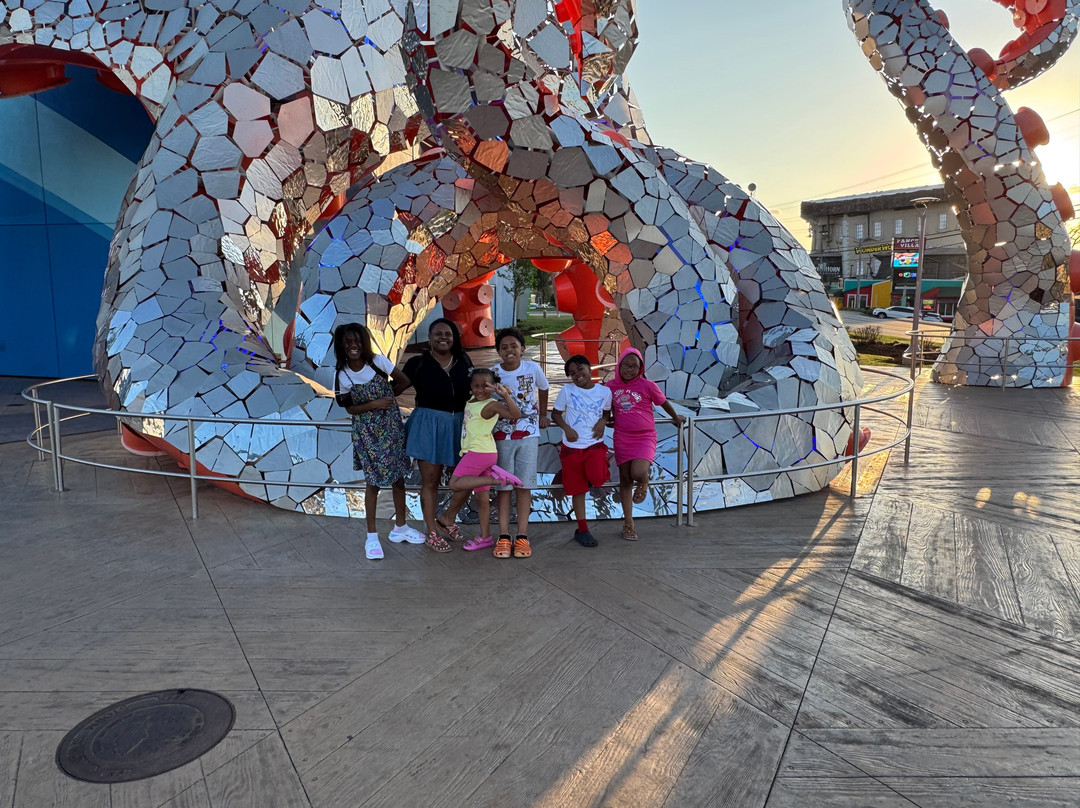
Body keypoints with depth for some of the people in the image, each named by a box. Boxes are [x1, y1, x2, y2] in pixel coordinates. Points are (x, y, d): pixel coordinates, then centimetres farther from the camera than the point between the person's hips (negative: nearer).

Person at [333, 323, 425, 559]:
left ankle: (400, 527, 28)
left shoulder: (378, 361, -9)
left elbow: (404, 381, -1)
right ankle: (372, 537, 12)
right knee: (373, 481, -1)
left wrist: (387, 396, -7)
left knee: (399, 476, 10)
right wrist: (373, 404, -16)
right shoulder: (342, 376, -8)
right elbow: (349, 408, -3)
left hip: (391, 426, 2)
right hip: (366, 431, -2)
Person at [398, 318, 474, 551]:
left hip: (458, 424, 4)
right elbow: (396, 387, -4)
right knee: (430, 479, 0)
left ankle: (447, 520, 30)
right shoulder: (418, 363, -2)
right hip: (428, 423, -4)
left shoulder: (463, 360, 7)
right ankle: (431, 530, 10)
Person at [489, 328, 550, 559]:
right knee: (503, 485, 3)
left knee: (525, 485, 2)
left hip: (528, 435, 0)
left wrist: (543, 416, 19)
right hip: (502, 436, 0)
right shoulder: (493, 373, -8)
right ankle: (504, 537, 8)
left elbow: (543, 389, 13)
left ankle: (522, 536, 7)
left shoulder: (532, 368, -5)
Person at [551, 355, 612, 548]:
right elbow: (555, 413, 5)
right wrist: (566, 428, -13)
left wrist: (603, 421, -4)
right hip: (572, 446, 0)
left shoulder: (605, 391, 3)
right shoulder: (567, 391, 0)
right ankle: (582, 530, 19)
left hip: (595, 444, 0)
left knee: (597, 478, -26)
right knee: (578, 489, 5)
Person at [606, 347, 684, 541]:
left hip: (644, 437, -3)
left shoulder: (647, 385, -6)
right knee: (625, 480, 8)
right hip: (622, 438, 3)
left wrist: (676, 418, 21)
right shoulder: (612, 386, 2)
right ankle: (628, 523, 21)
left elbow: (664, 402, 9)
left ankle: (643, 484, 14)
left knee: (638, 473, -26)